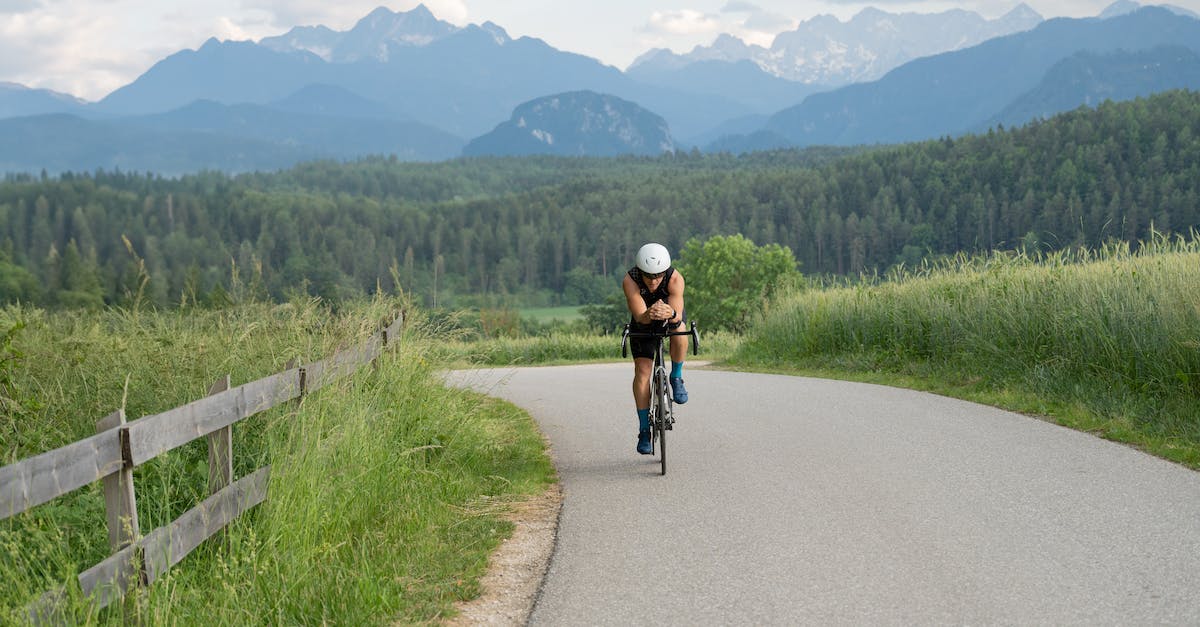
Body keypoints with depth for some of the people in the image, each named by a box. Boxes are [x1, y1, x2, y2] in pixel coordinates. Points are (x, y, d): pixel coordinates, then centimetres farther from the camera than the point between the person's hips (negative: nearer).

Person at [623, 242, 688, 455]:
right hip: (643, 322, 0)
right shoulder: (630, 280, -34)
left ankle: (676, 378, -9)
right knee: (642, 371, -14)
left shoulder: (675, 278, -34)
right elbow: (640, 316, -41)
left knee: (680, 332, -36)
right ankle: (644, 431, -8)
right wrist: (649, 315, -64)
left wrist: (670, 314, -66)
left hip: (672, 316, 0)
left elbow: (678, 315, -43)